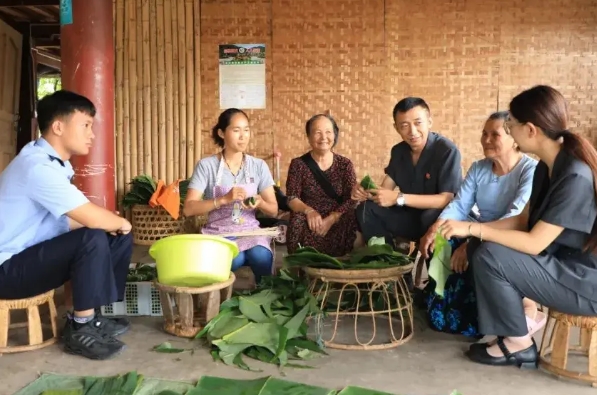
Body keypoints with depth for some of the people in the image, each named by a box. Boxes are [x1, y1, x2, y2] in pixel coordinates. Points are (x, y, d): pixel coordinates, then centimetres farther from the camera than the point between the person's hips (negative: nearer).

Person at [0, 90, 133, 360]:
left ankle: (90, 315, 9)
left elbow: (71, 220, 7)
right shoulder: (37, 165, -26)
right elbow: (93, 219, -32)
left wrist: (115, 224, -9)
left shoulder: (54, 163, 5)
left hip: (34, 255, 10)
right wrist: (119, 222, -10)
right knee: (93, 239, -30)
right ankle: (81, 329, -13)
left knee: (120, 238, 3)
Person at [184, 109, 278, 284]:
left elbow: (273, 210, 5)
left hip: (250, 231, 2)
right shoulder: (206, 165, -4)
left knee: (261, 256, -31)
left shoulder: (259, 165, 4)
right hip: (218, 233, -2)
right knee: (234, 260, -35)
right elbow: (188, 209, -12)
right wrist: (224, 199, -25)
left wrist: (260, 203, -19)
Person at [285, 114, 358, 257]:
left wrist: (331, 219, -20)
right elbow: (291, 198, -2)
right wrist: (308, 210, -26)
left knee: (350, 222, -32)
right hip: (309, 221, -1)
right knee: (298, 223, -34)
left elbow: (352, 199, -2)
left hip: (338, 221, 1)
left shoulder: (345, 164, 9)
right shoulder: (298, 164, 7)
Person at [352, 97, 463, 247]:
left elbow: (448, 199, -27)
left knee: (432, 217, -38)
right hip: (410, 216, 6)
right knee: (366, 208, -12)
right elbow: (386, 188, 0)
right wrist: (366, 191, -24)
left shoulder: (447, 151, -19)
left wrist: (399, 198, -33)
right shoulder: (398, 151, 2)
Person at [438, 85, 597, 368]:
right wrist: (472, 231, -3)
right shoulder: (546, 167, 2)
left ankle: (519, 344, -2)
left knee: (490, 257, -20)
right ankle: (527, 316, 10)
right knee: (481, 245, 1)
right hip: (561, 263, 9)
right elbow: (524, 220, 7)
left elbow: (534, 243, -27)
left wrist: (473, 228, -20)